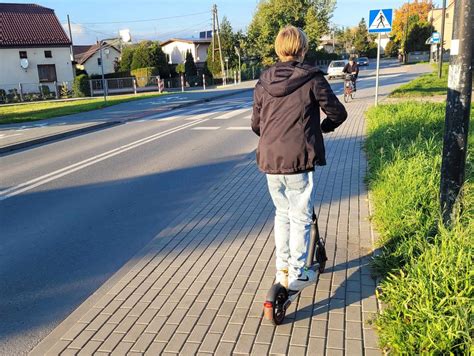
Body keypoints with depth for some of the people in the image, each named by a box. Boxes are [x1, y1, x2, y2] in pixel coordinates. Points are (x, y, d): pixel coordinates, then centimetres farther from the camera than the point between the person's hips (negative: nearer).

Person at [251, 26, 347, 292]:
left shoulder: (263, 82, 7)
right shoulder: (312, 78, -6)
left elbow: (256, 124, 13)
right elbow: (338, 113, 1)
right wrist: (325, 126, 22)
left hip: (270, 160, 5)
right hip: (300, 160, -5)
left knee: (282, 214, 20)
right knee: (300, 217, 8)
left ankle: (282, 269, 29)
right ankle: (296, 274, 16)